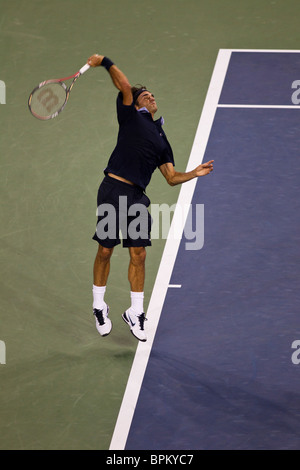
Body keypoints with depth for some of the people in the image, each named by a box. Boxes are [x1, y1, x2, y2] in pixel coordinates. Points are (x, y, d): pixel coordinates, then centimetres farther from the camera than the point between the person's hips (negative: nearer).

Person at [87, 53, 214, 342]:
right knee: (105, 251, 2)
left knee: (138, 255, 2)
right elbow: (124, 86, -6)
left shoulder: (162, 139, 21)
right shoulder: (130, 117, 8)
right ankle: (99, 306, 18)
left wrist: (194, 173, 1)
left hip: (137, 197, 4)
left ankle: (135, 312, 13)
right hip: (113, 189, -4)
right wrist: (105, 63, -14)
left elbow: (171, 177, 17)